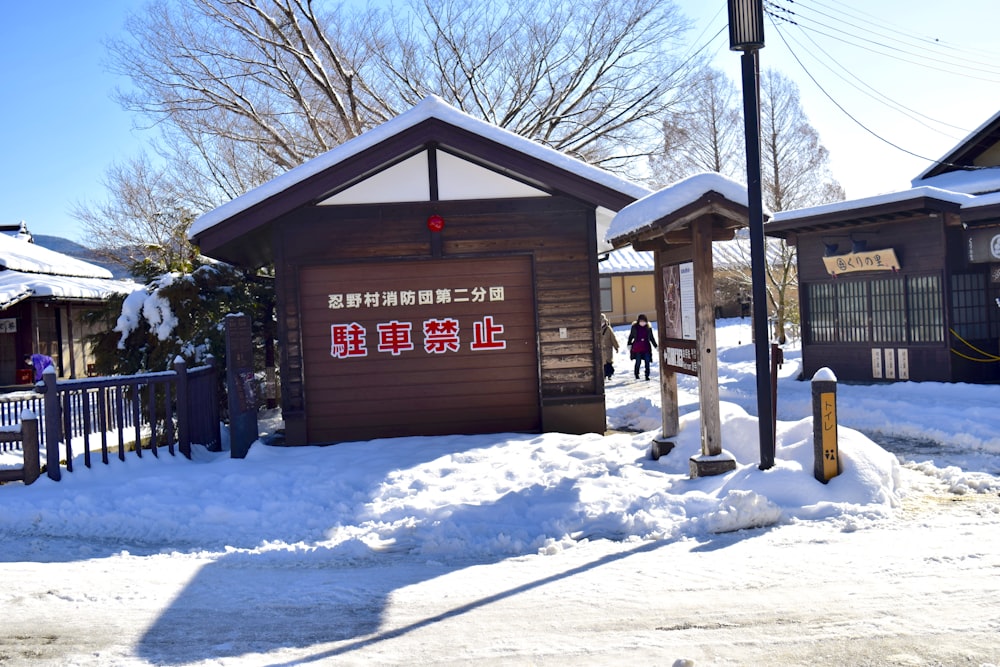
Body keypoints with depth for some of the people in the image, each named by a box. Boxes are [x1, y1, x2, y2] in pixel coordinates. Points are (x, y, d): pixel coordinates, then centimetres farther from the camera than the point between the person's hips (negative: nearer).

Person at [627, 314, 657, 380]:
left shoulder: (648, 328, 4)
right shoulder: (634, 327, -1)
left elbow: (651, 338, 13)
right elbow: (631, 336, 8)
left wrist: (655, 346, 14)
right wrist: (629, 344, 1)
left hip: (646, 348, 2)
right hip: (637, 348, -1)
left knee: (647, 362, -3)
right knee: (638, 362, 4)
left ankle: (647, 375, 7)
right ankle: (636, 374, 25)